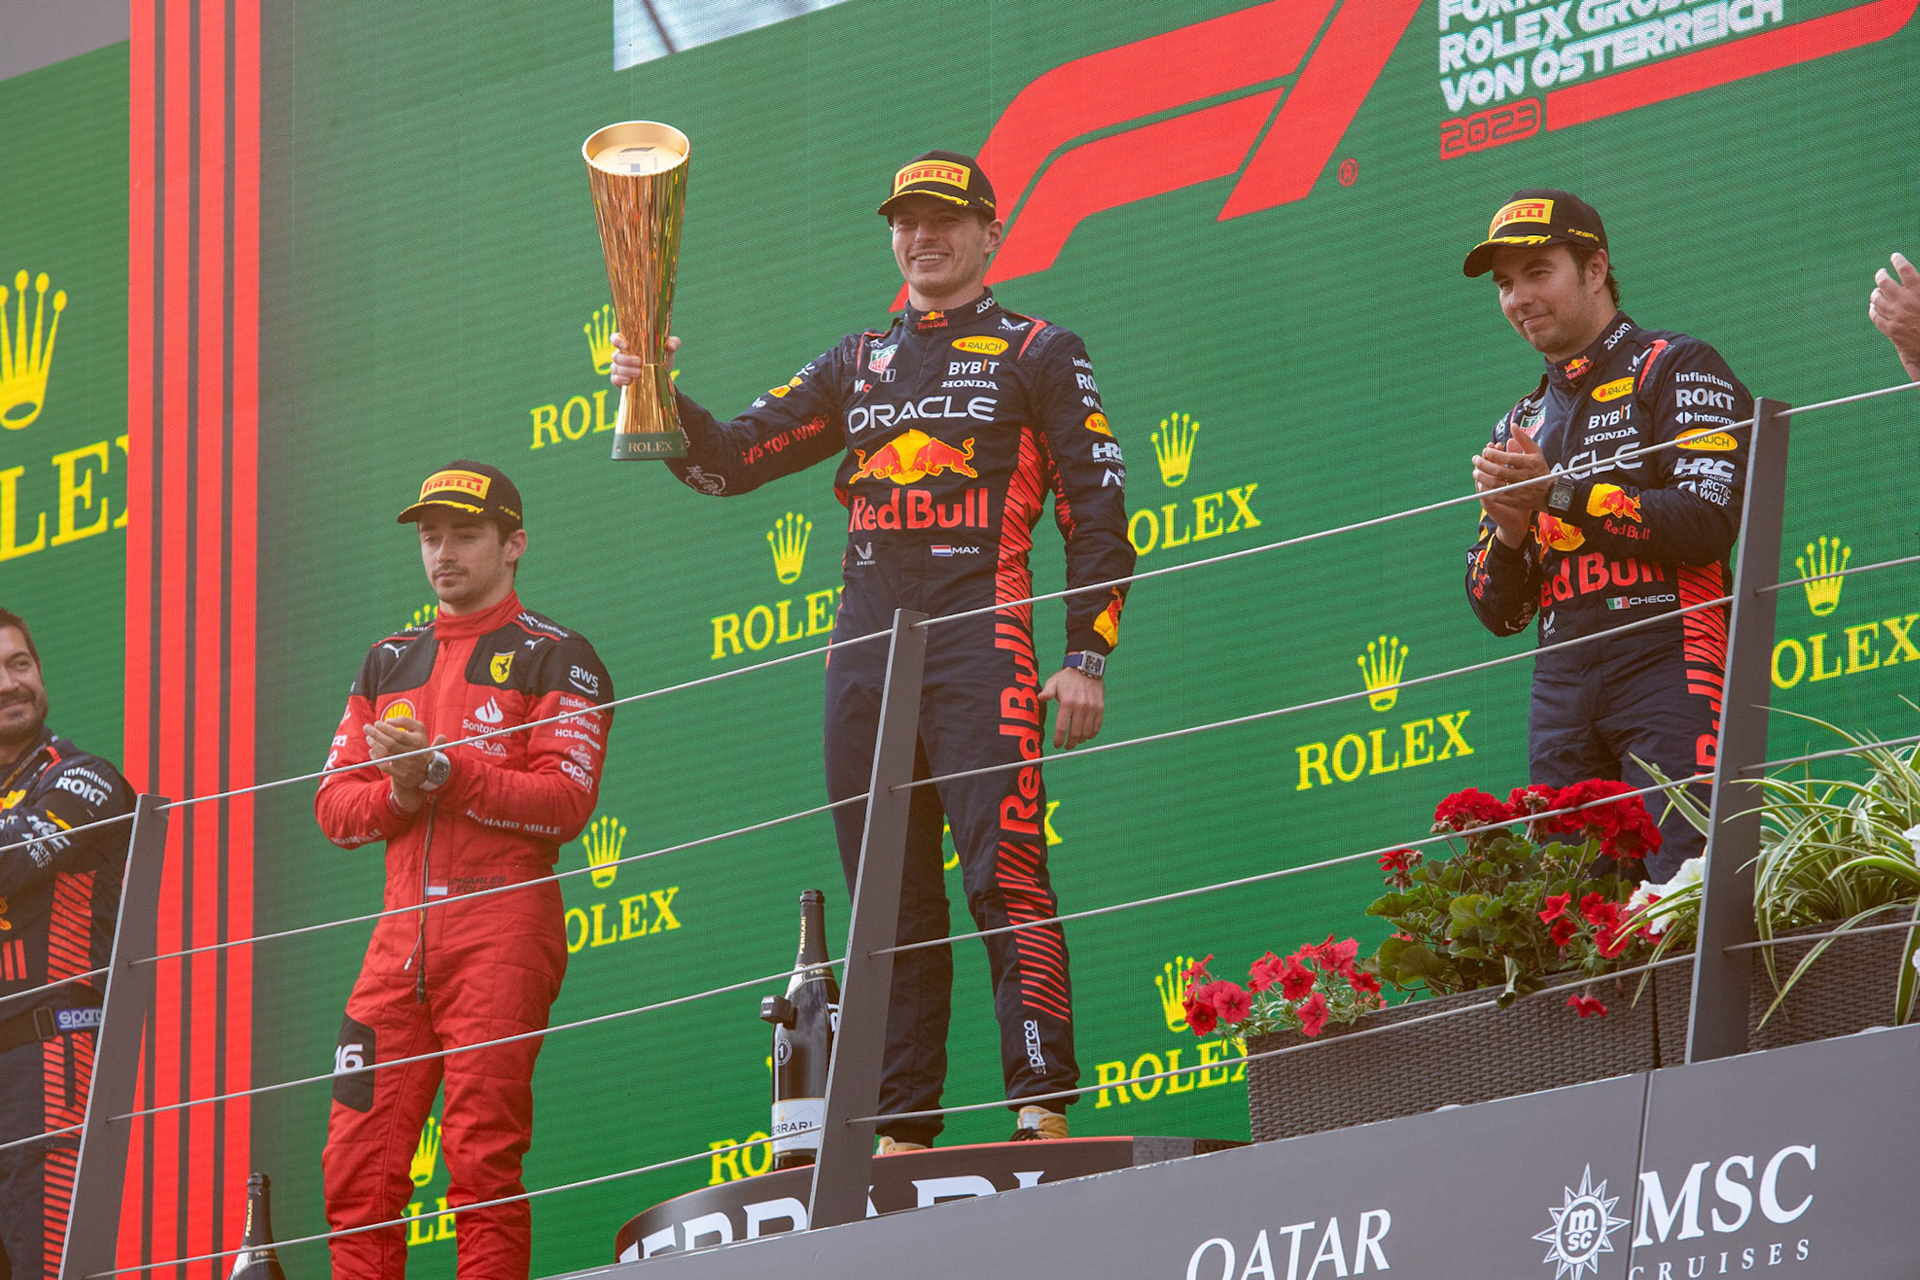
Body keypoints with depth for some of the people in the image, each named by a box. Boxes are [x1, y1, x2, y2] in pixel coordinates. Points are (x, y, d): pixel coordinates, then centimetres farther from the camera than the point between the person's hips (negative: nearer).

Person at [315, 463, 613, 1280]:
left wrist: (440, 768, -15)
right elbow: (334, 806, 16)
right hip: (402, 931, 5)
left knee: (482, 1157, -11)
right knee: (357, 1165, -2)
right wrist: (398, 790, -5)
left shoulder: (555, 658, 4)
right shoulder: (389, 663, 22)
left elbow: (565, 802, -8)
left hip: (502, 926, -5)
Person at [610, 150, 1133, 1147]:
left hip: (979, 641, -5)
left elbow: (1097, 510, 4)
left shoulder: (1038, 355, 10)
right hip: (865, 646, 5)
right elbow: (732, 459, 17)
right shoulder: (857, 364, 24)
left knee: (1006, 878, -17)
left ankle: (1042, 1107, -21)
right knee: (892, 902, 3)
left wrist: (1086, 657, -6)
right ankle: (902, 1130, 3)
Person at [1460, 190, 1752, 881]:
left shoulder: (1677, 370, 6)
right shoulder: (1521, 424, 24)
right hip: (1561, 687, 6)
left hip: (1668, 662, -6)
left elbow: (1710, 519, -11)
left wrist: (1559, 494, -11)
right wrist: (1511, 530, -1)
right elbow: (1498, 611, 21)